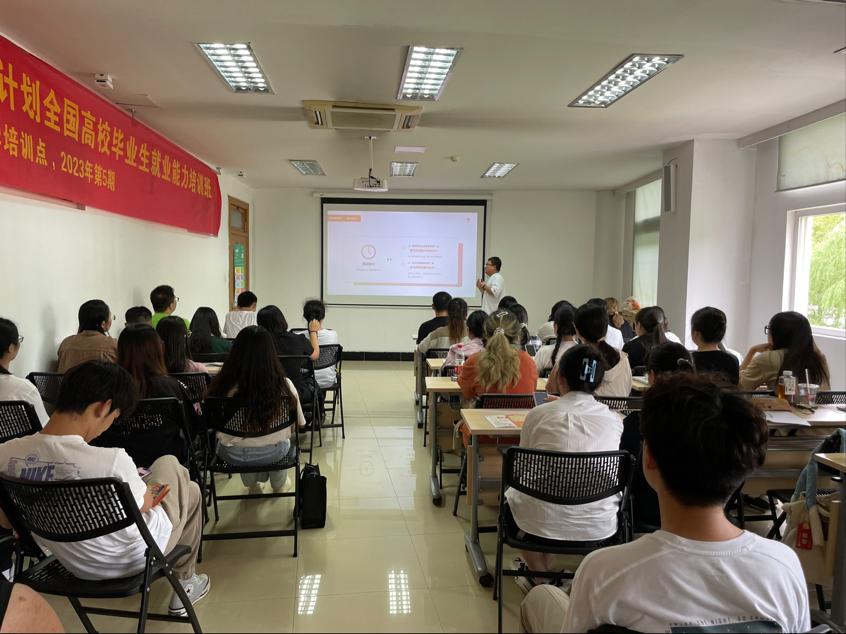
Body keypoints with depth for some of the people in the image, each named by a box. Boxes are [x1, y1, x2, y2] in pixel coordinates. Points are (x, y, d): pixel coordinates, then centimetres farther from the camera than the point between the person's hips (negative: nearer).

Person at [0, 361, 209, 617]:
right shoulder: (113, 461, -36)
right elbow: (143, 505, -14)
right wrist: (152, 492, 9)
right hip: (128, 560, -5)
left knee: (167, 463, 23)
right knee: (191, 491, 26)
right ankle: (184, 583, 35)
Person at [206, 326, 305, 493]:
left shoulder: (223, 386, -24)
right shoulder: (285, 385, -23)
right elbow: (299, 424, -8)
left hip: (233, 456, 0)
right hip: (273, 454, 0)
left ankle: (252, 484, 55)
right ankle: (278, 484, 56)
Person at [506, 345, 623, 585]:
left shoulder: (539, 414, -8)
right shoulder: (613, 419, -3)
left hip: (544, 523, -2)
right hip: (599, 526, 2)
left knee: (512, 492, 28)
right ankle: (544, 569, 42)